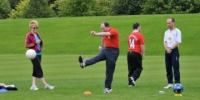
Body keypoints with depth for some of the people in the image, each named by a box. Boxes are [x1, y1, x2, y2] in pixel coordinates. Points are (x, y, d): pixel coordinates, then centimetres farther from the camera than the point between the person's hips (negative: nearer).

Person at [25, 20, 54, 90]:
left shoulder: (37, 34, 14)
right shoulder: (28, 35, -8)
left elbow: (41, 43, 26)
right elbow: (26, 45, -12)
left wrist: (40, 42, 3)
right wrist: (35, 43, -18)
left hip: (39, 53, 8)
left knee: (35, 70, 8)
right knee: (39, 70, -6)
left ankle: (33, 85, 11)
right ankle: (45, 85, -5)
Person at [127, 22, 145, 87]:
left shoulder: (130, 35, 11)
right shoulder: (139, 35, -9)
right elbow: (142, 46, -12)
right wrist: (143, 54, -4)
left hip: (129, 53, 6)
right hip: (136, 53, -6)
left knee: (131, 68, 10)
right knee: (139, 68, 2)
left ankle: (130, 83, 9)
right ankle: (133, 77, -21)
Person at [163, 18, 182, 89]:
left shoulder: (177, 31, -4)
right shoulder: (166, 32, 15)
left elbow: (178, 42, -10)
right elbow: (165, 42, 10)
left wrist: (171, 49, -15)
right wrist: (167, 49, -8)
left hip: (174, 50, -6)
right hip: (167, 51, 6)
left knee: (175, 67, -9)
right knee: (168, 68, 6)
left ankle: (177, 83, -9)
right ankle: (170, 83, 11)